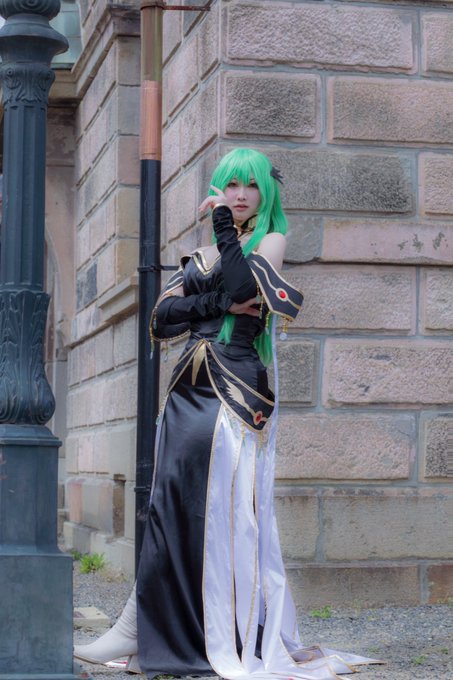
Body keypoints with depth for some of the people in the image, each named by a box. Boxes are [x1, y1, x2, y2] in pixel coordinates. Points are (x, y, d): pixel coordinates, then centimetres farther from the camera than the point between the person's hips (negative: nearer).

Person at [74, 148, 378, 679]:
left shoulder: (269, 242, 6)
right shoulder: (200, 258, 20)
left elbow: (243, 286, -14)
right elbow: (161, 320, 6)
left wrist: (224, 225, -9)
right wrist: (219, 304, -8)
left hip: (236, 390, -5)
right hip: (189, 389, 5)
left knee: (226, 506, -10)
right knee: (169, 502, 1)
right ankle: (144, 630, 2)